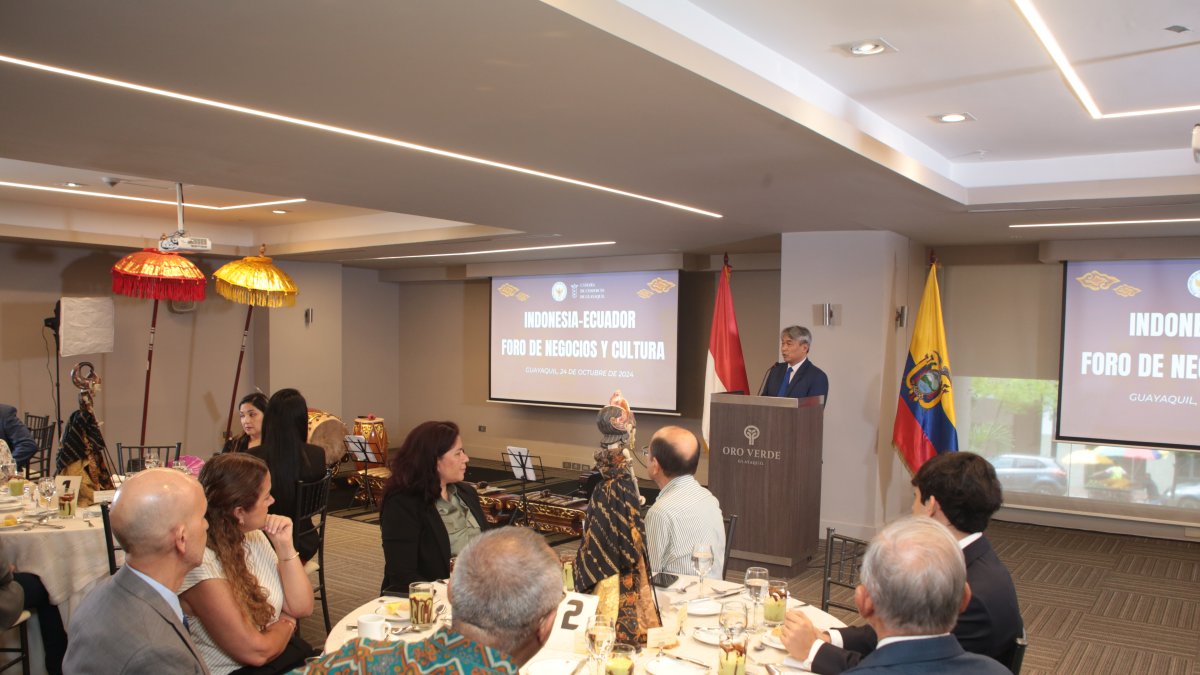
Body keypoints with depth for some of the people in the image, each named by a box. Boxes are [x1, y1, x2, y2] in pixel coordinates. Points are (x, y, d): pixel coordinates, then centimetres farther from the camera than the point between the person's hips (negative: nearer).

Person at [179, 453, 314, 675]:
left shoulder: (254, 536, 2)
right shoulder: (199, 563, -22)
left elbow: (301, 607, 4)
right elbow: (255, 651, -20)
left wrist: (285, 546, -6)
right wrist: (286, 623, -1)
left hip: (286, 655, 6)